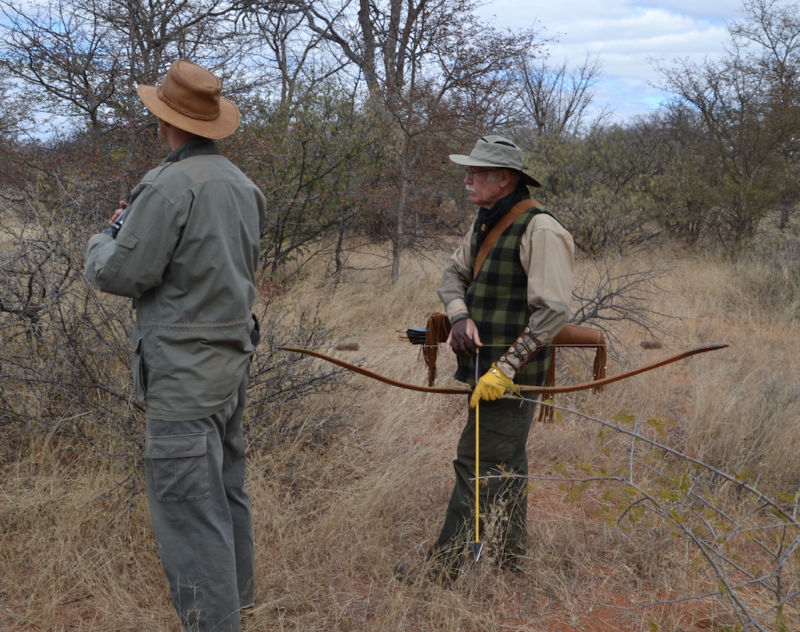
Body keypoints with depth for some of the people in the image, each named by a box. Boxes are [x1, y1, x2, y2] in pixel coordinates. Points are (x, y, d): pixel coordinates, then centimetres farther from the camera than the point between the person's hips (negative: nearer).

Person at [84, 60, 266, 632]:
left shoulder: (170, 185, -18)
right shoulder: (243, 185, 8)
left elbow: (119, 275, -16)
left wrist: (107, 237, 7)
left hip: (184, 374, -9)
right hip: (233, 361, 9)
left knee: (189, 511, -3)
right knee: (228, 492, 20)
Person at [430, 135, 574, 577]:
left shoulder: (541, 231, -16)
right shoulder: (484, 223, 12)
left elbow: (552, 312, -20)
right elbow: (453, 273, 18)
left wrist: (504, 368, -21)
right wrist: (459, 315, -5)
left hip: (512, 374, -9)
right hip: (485, 366, 9)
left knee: (475, 464, -8)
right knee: (504, 468, 16)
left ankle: (443, 568, -1)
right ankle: (510, 566, 27)